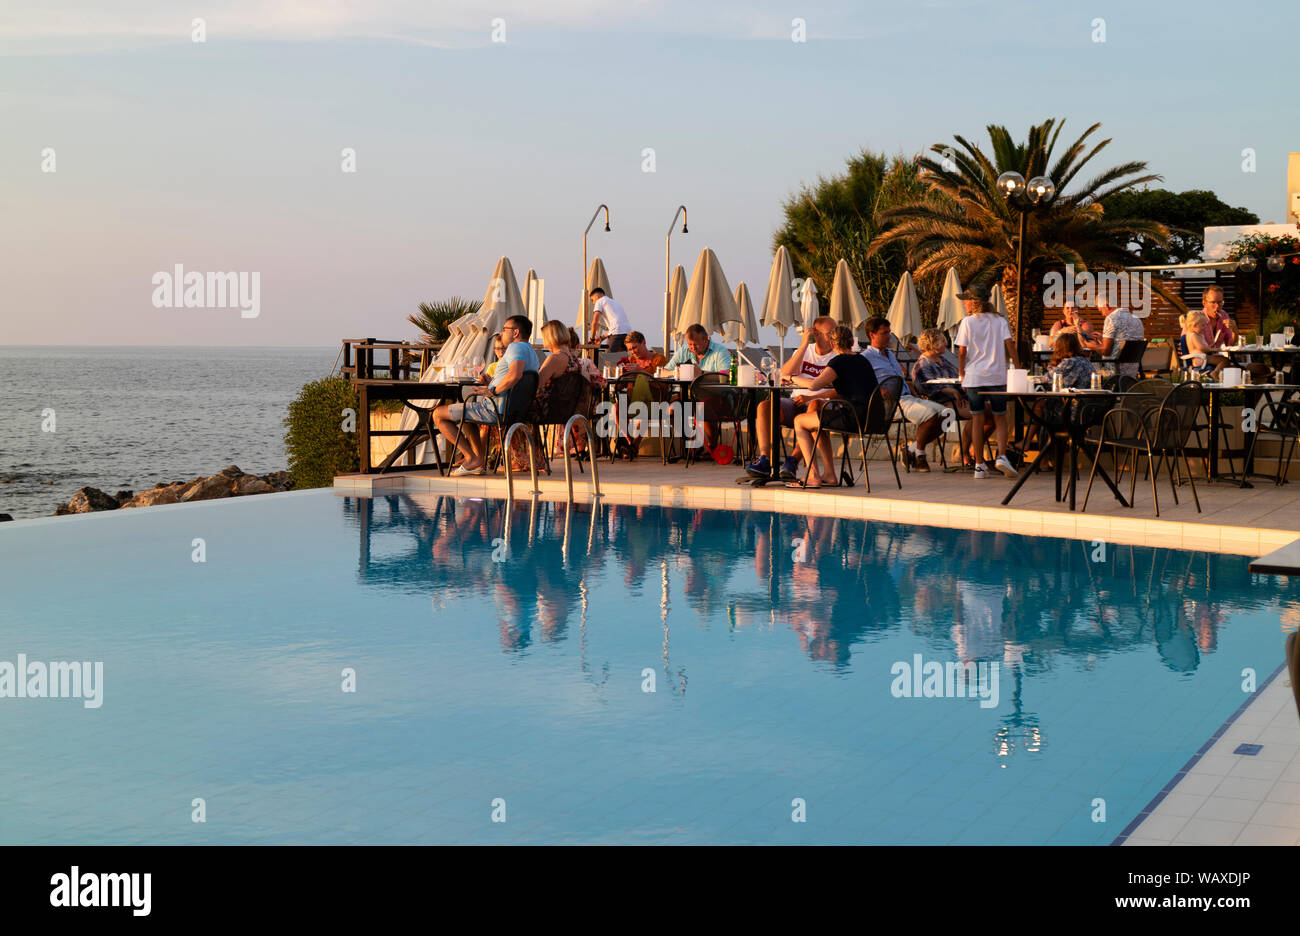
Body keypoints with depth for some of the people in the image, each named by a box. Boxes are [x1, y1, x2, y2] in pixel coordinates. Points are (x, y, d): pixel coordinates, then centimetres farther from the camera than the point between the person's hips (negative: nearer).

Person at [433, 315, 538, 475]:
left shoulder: (516, 348, -16)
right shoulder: (532, 352, 17)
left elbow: (515, 375, -36)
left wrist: (492, 391, -24)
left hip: (496, 408, -11)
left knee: (438, 414, -2)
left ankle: (472, 458, -7)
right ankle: (481, 460, 20)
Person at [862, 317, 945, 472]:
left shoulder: (890, 354, 27)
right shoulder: (865, 358, -1)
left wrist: (916, 395, 15)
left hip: (909, 397, 9)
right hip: (893, 402, -9)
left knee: (943, 414, -8)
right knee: (930, 413, -28)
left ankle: (912, 449, -1)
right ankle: (919, 454, -9)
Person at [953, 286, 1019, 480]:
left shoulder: (967, 322, 0)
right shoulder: (999, 321, 6)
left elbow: (962, 351, -3)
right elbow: (1009, 345, -2)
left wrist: (961, 373, 8)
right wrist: (1018, 369, 2)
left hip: (973, 377, -1)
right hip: (997, 376, 1)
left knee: (977, 420, 5)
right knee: (1000, 418, 10)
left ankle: (979, 465, 4)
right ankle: (1002, 456, -12)